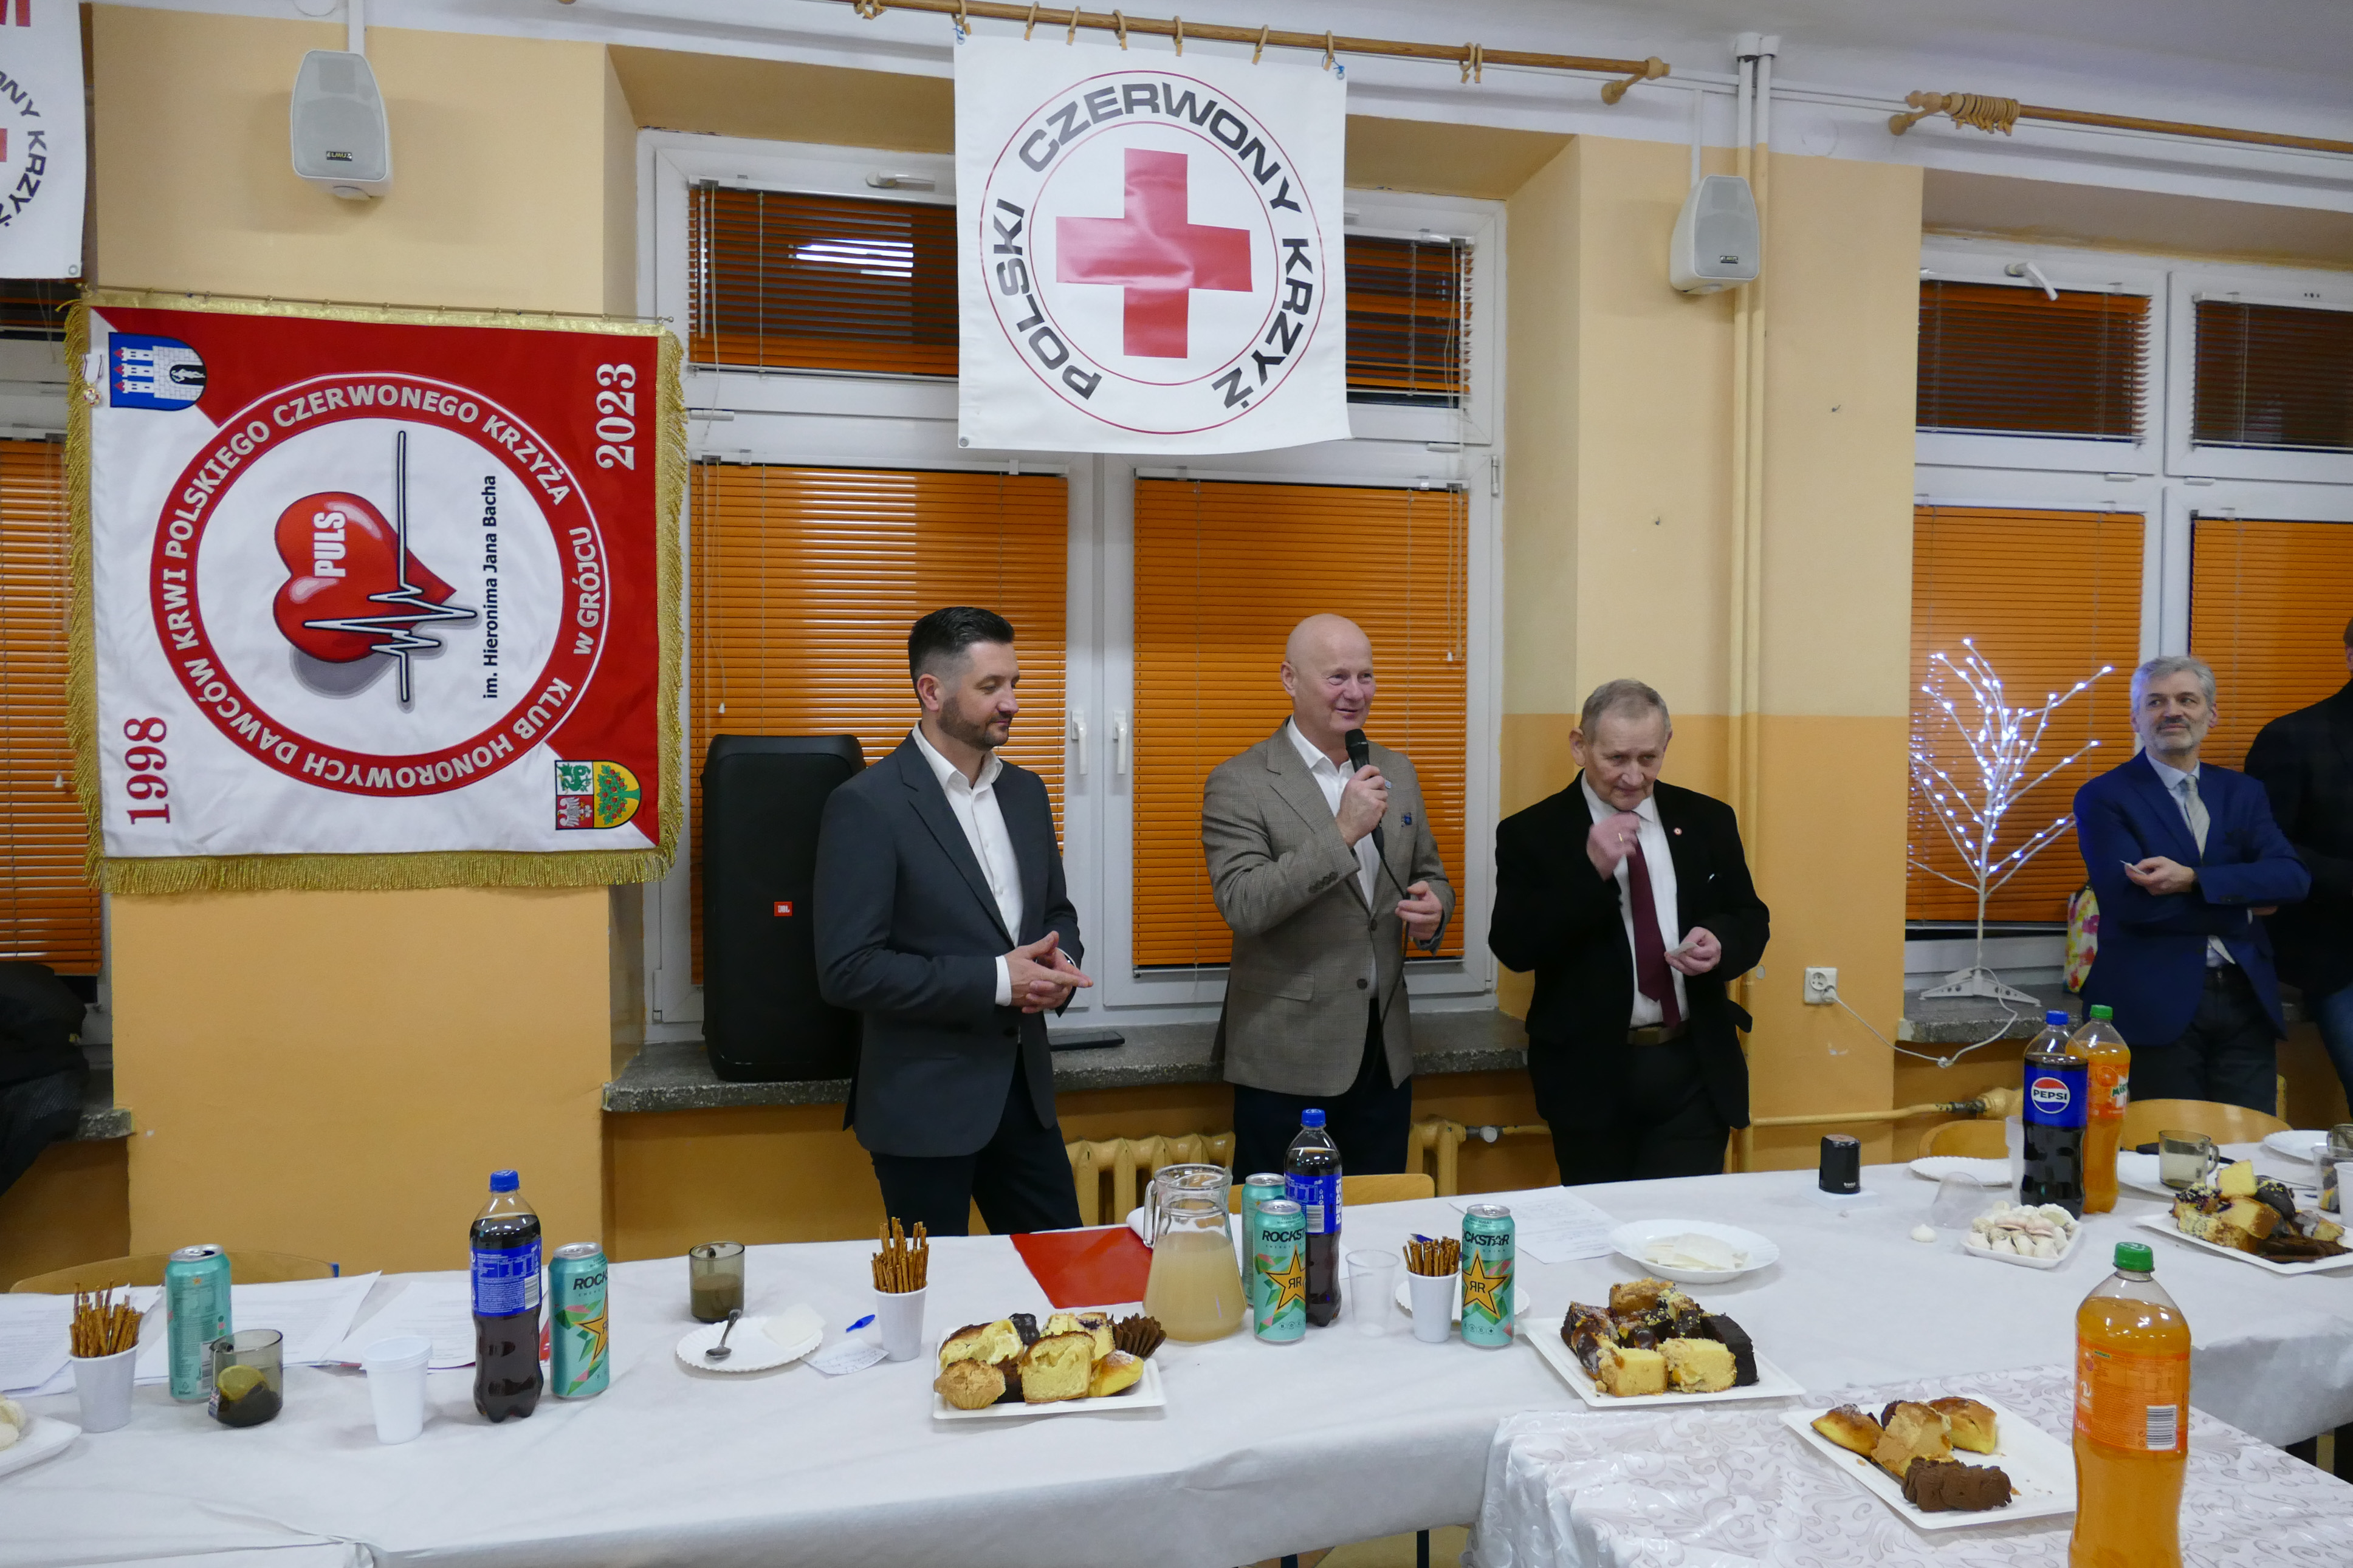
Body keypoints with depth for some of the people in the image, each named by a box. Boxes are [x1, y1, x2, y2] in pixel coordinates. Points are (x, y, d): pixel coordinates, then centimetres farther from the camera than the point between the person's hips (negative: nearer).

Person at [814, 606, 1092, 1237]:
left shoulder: (1025, 791, 8)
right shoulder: (867, 806, -14)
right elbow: (847, 971, -18)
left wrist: (1060, 961, -5)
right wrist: (994, 980, -20)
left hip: (1023, 1086, 6)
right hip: (926, 1104, -6)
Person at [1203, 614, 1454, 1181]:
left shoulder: (1396, 772, 9)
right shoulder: (1239, 783, -9)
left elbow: (1431, 875, 18)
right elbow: (1242, 905, -19)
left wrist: (1433, 907, -6)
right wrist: (1342, 833, -25)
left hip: (1385, 1053, 5)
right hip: (1287, 1059, -5)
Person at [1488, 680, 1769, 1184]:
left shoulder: (1708, 821, 8)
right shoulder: (1531, 834, -3)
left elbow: (1751, 919, 14)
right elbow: (1512, 948, -11)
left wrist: (1722, 943, -10)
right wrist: (1591, 872, -20)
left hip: (1696, 1071, 2)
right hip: (1589, 1075, -2)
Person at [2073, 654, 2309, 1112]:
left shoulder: (2243, 792, 12)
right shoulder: (2103, 798, -3)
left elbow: (2293, 876, -4)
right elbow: (2129, 901, -14)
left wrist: (2193, 880, -18)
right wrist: (2243, 906, -6)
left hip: (2246, 999, 4)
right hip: (2157, 1006, -4)